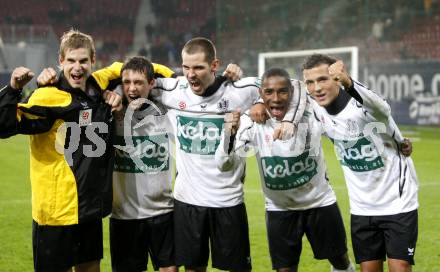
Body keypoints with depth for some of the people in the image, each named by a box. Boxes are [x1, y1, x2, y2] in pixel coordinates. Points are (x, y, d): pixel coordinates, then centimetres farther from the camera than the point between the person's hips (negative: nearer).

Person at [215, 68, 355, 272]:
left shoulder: (310, 113, -20)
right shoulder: (252, 123, -20)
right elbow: (225, 165, -26)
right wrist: (229, 134, -46)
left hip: (320, 202, 1)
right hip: (279, 209, -1)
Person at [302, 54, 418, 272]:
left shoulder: (362, 105, -26)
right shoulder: (317, 109, -8)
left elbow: (381, 108, -51)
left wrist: (349, 83, -71)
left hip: (398, 202, -5)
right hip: (362, 206, 6)